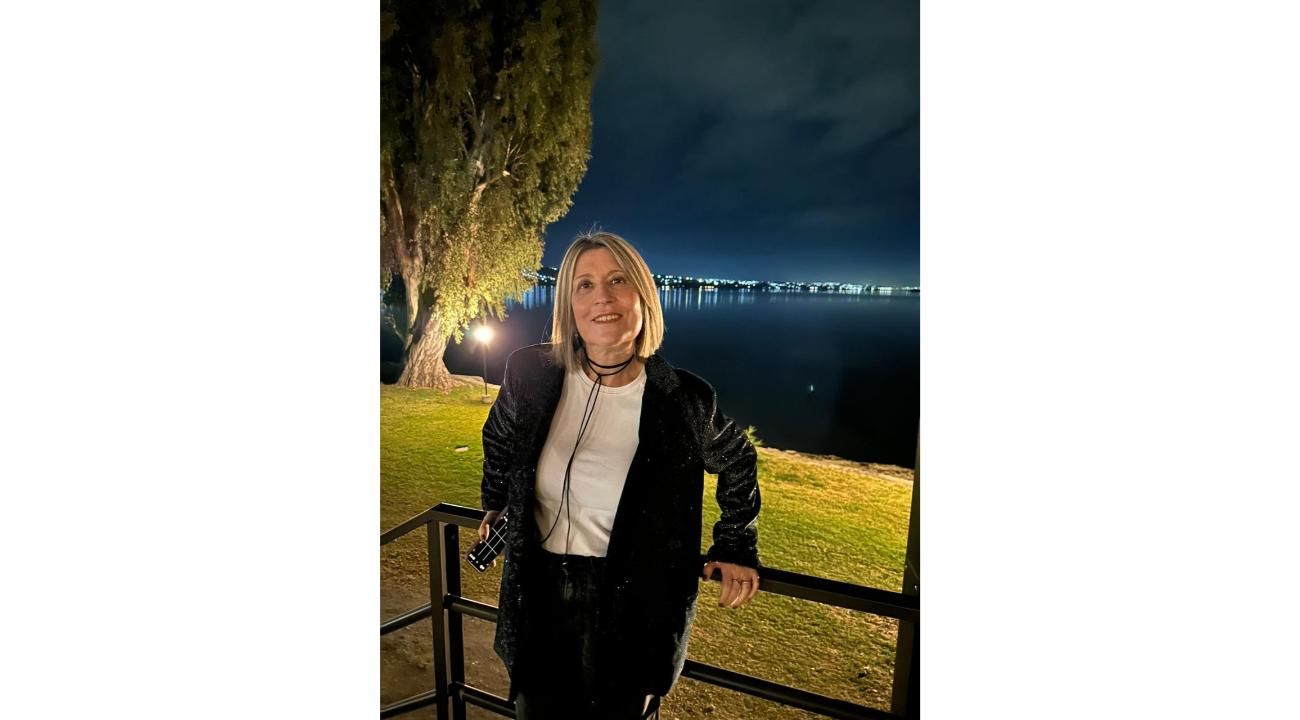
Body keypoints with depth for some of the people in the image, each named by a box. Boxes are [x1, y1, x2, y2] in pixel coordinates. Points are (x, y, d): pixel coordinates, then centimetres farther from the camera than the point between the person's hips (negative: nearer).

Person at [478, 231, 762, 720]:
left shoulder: (683, 401, -17)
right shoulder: (531, 374, -12)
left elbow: (737, 464, 3)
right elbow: (498, 439, 11)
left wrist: (737, 547, 4)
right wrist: (495, 503, 21)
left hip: (633, 606, -2)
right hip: (538, 593, 3)